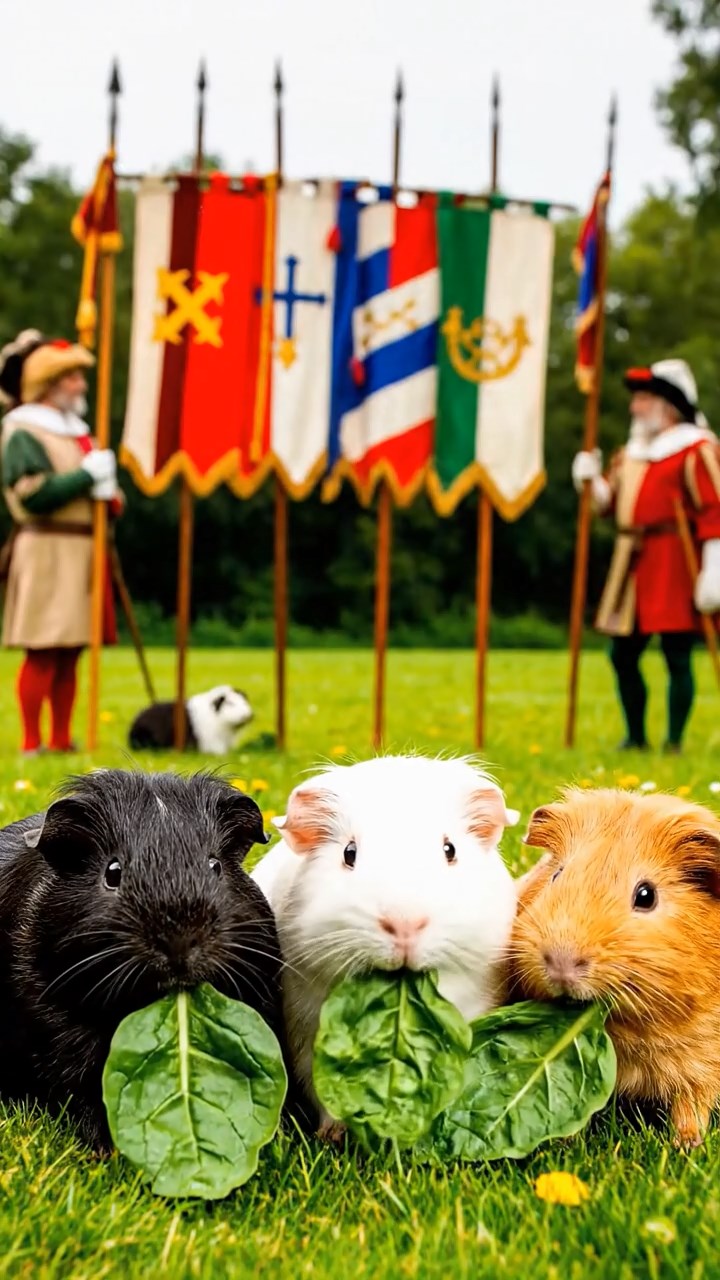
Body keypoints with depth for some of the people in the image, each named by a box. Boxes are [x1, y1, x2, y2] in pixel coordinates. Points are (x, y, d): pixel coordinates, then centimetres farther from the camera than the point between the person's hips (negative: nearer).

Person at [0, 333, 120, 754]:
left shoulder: (75, 428, 19)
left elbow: (97, 488, 24)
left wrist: (109, 491, 1)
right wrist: (88, 474, -15)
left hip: (83, 551, 8)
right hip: (46, 551, -8)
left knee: (69, 654, 9)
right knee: (43, 652, -6)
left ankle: (62, 739, 16)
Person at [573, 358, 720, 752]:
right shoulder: (632, 453, 17)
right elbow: (608, 502, 21)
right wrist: (591, 479, 0)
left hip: (674, 566, -8)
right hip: (633, 565, 8)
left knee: (677, 656, -3)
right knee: (623, 654, 10)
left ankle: (674, 743, 5)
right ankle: (636, 738, 23)